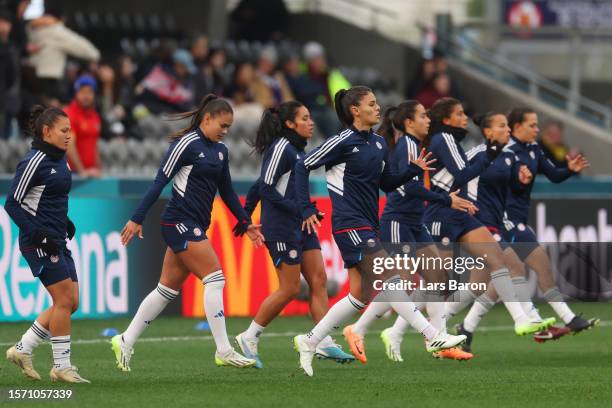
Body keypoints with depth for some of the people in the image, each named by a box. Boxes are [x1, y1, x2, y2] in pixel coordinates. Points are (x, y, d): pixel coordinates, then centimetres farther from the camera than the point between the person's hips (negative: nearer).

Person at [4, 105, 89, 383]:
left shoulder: (59, 160, 12)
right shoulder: (34, 162, -14)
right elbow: (12, 204, -14)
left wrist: (64, 222, 10)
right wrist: (37, 234, -20)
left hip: (57, 241, 9)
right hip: (39, 243, -9)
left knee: (70, 303, 6)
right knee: (64, 300, -9)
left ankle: (22, 349, 15)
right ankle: (61, 366, -1)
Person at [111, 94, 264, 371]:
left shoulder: (220, 150, 14)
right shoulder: (186, 144, -11)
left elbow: (227, 192, 23)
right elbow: (160, 182, -13)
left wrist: (246, 223, 21)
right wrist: (137, 219, -15)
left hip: (195, 227, 9)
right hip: (180, 221, -9)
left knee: (167, 290, 9)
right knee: (215, 279, -12)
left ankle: (126, 342, 16)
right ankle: (223, 351, -10)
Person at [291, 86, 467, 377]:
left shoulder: (378, 143, 13)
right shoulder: (344, 142, -9)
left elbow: (387, 183, 20)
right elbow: (303, 166, -5)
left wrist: (414, 169, 3)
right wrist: (307, 209, -9)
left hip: (368, 226, 9)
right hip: (350, 224, -9)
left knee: (360, 296, 6)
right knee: (389, 277, -16)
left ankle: (309, 342, 15)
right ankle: (432, 337, -19)